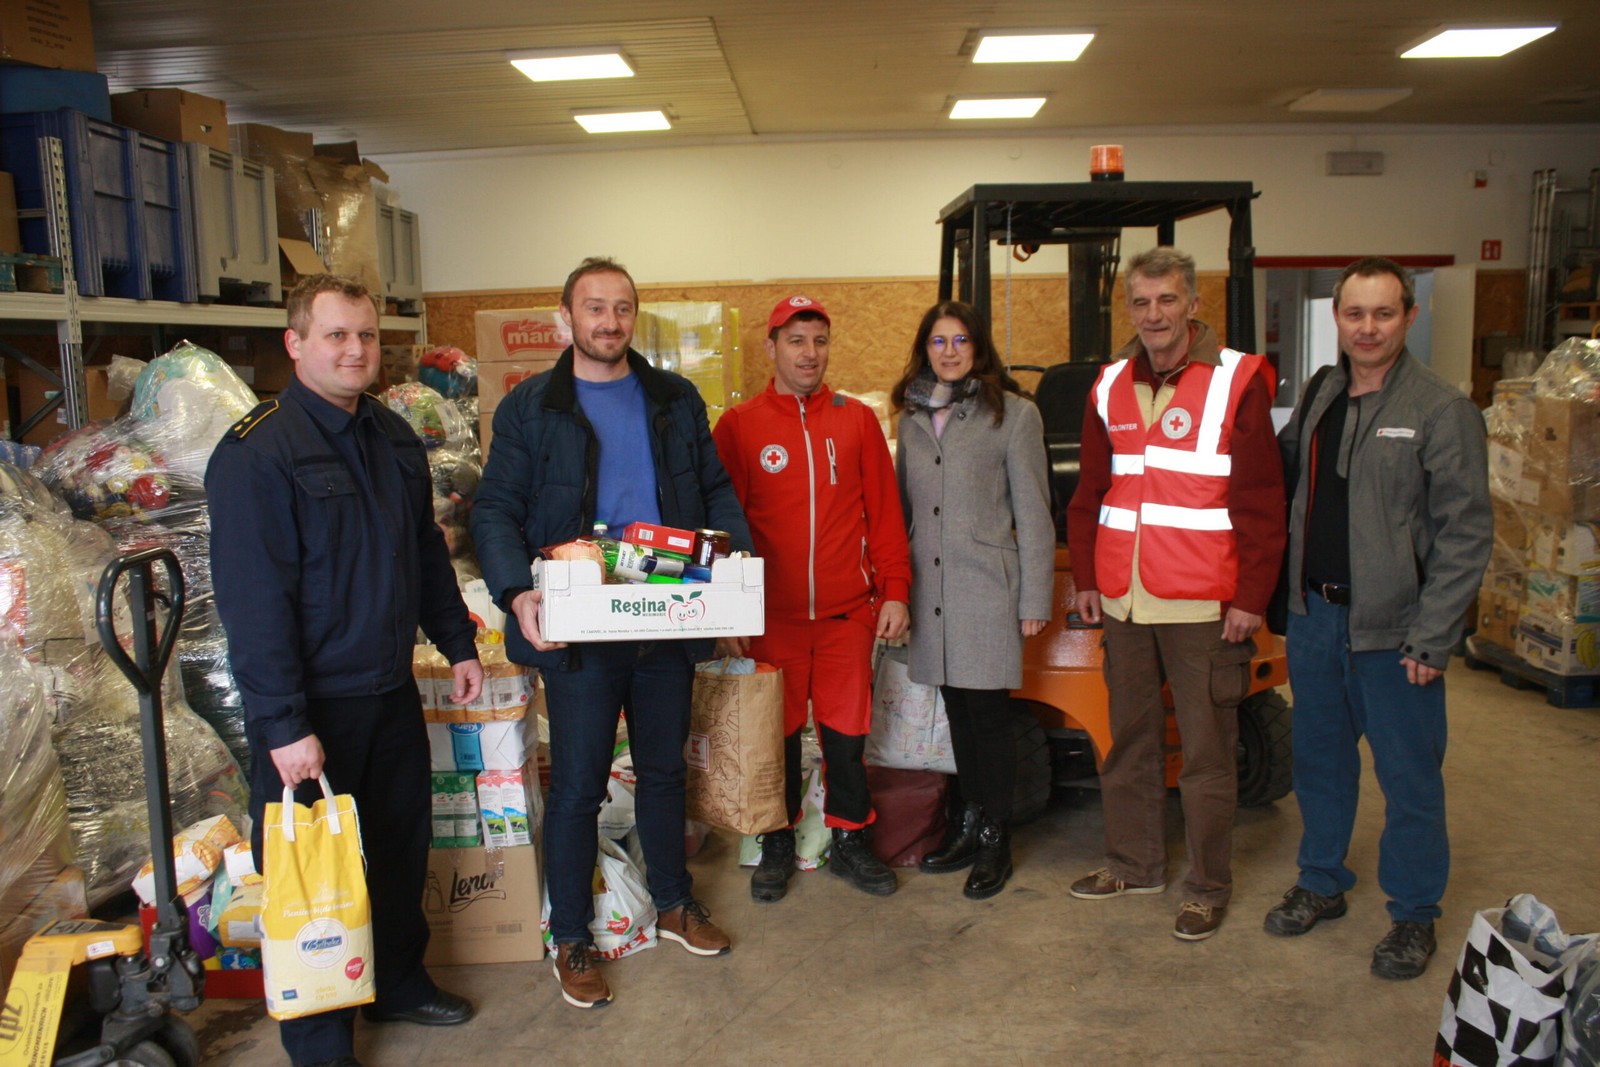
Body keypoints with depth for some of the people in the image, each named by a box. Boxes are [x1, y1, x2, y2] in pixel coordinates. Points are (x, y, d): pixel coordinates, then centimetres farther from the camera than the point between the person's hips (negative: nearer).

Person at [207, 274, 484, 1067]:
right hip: (311, 708, -7)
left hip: (392, 692, 7)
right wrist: (284, 726, -21)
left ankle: (399, 982, 41)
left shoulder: (393, 437, 7)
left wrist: (458, 644, 13)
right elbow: (253, 601, -20)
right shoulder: (257, 452, -17)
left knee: (402, 846, 19)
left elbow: (427, 553, 17)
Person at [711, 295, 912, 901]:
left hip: (848, 611, 1)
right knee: (778, 733, 10)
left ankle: (851, 841, 27)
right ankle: (778, 845, 27)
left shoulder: (857, 420, 5)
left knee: (847, 732, 10)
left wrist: (894, 590, 1)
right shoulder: (739, 426, 0)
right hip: (774, 615, -1)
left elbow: (884, 510, 6)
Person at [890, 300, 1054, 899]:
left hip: (986, 588, -5)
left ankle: (995, 840, 14)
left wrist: (1034, 600, -6)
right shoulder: (913, 418, 12)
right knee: (957, 710, 12)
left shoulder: (1013, 414, -3)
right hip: (930, 590, 5)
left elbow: (1032, 512, -4)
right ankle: (970, 822, 27)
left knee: (988, 714, -1)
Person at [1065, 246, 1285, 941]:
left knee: (1207, 753, 4)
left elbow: (1261, 504, -7)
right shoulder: (1110, 387, 10)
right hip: (1123, 602, 5)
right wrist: (1085, 578, 10)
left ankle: (1208, 888, 19)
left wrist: (1250, 598, -10)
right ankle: (1133, 865, 31)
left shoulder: (1236, 381, -5)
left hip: (1203, 607, -5)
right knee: (1129, 740, 15)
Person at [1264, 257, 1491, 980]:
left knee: (1409, 778, 6)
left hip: (1392, 629, -5)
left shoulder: (1442, 411, -10)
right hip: (1313, 616, 6)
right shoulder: (1319, 400, 8)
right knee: (1319, 762, 18)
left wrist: (1431, 639, -16)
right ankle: (1321, 884, 35)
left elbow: (1466, 534, -13)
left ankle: (1413, 915, 24)